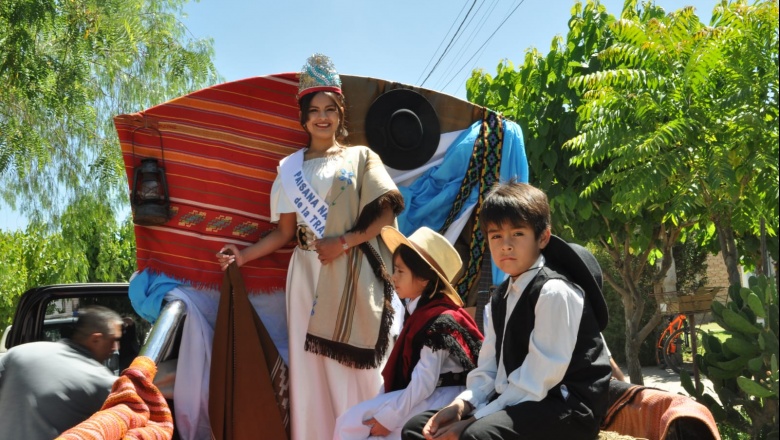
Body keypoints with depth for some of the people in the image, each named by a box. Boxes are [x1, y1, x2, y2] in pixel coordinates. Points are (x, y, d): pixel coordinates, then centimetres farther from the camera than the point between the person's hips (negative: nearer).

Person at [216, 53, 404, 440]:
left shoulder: (361, 157, 8)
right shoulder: (290, 167, 13)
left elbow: (386, 212, -2)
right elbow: (285, 231, 11)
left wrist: (345, 242, -13)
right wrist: (244, 255, -1)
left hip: (352, 273, -2)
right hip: (308, 273, 2)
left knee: (354, 362, -3)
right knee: (310, 362, 1)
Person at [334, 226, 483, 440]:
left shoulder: (439, 321, -18)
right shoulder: (420, 313, 12)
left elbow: (425, 382, -21)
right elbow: (401, 370, 12)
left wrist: (388, 417, -18)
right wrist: (382, 407, 5)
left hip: (437, 400, -9)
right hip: (421, 397, 9)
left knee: (353, 423, -13)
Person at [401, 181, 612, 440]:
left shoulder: (554, 292, -16)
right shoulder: (500, 298, 13)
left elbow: (536, 382, -20)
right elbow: (488, 371, 9)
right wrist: (460, 406, -10)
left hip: (567, 408, -9)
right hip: (514, 403, 9)